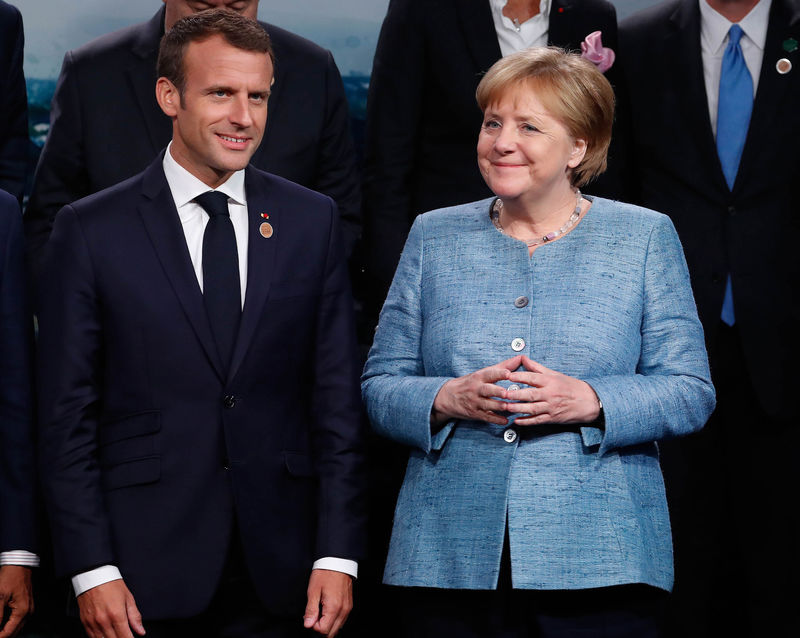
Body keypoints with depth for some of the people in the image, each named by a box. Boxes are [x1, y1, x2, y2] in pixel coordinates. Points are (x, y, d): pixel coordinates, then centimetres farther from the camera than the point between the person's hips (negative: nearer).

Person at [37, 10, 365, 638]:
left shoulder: (312, 220, 6)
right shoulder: (91, 230, -1)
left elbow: (338, 398, 5)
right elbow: (67, 416, -1)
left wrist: (337, 555, -1)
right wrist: (91, 570, -7)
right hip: (146, 573, -2)